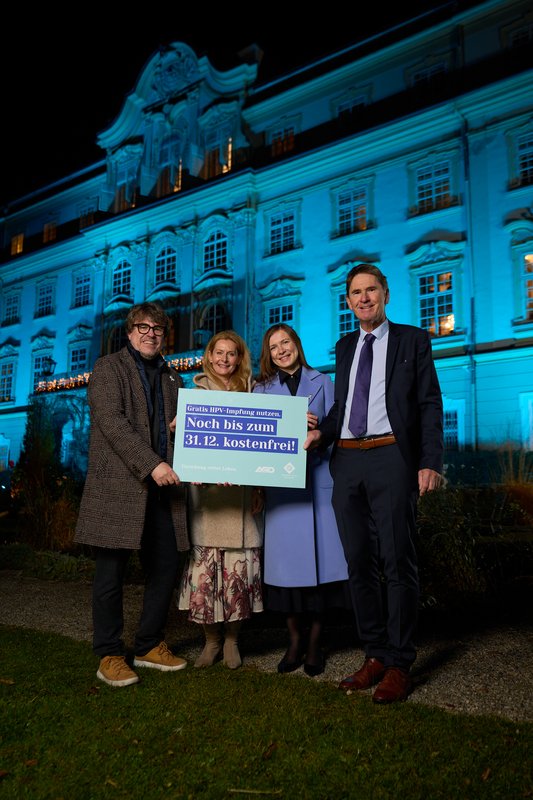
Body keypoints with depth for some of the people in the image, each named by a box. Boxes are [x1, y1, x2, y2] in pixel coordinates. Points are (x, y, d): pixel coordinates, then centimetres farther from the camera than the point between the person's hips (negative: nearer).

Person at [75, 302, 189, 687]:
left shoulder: (171, 377, 20)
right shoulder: (109, 368, 3)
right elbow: (111, 421, -11)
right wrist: (152, 464, -20)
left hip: (162, 486, 6)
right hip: (118, 485, -5)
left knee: (166, 568, 7)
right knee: (111, 573, 1)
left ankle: (150, 646, 24)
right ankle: (110, 656, 15)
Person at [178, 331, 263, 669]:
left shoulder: (250, 393, 12)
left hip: (241, 491, 1)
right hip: (206, 489, 0)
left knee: (240, 564, -1)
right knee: (205, 563, -2)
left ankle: (232, 638, 16)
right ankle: (211, 638, 15)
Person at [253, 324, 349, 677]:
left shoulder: (322, 382, 13)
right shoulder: (262, 389, 13)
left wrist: (317, 430, -14)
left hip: (319, 479, 0)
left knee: (319, 557, -1)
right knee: (288, 559, 0)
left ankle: (315, 642, 12)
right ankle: (295, 640, 14)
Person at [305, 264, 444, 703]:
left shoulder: (412, 339, 6)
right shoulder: (345, 346, 19)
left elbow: (430, 405, 0)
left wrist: (430, 462, -10)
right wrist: (322, 431, -2)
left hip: (392, 457, -5)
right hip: (347, 460, 5)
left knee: (397, 561, -2)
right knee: (360, 562, 8)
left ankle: (400, 664, 9)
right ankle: (376, 655, 21)